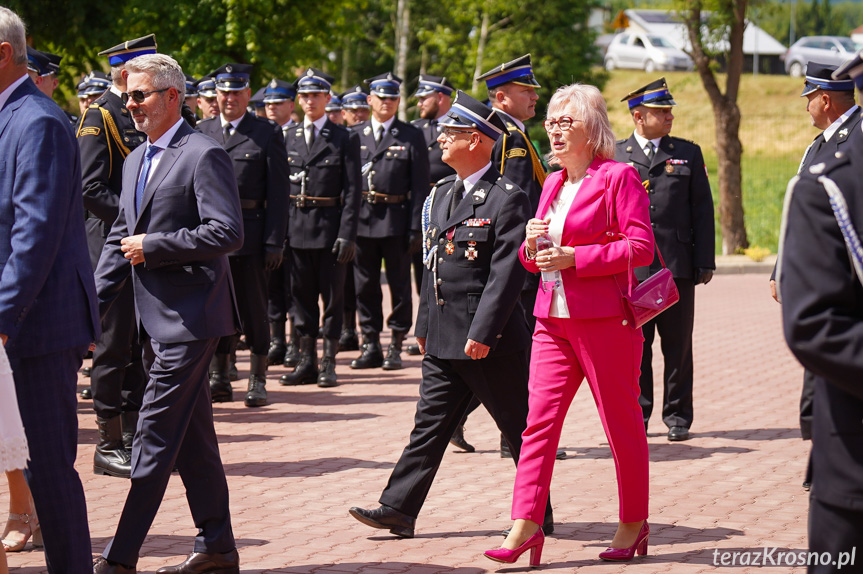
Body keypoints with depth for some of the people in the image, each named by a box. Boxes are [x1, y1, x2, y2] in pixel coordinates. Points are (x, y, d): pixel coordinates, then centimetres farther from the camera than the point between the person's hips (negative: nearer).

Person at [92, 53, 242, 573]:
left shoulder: (205, 155, -11)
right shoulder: (136, 161, 17)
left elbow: (229, 233, -19)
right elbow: (120, 240, 20)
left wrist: (152, 247, -16)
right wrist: (93, 307, 11)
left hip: (189, 316, -9)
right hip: (156, 318, 9)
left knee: (156, 437, -9)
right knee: (193, 438, 13)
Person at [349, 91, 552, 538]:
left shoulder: (506, 199, -12)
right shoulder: (443, 193, 14)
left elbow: (507, 273, -17)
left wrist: (482, 333, -21)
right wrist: (424, 325, 17)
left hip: (490, 341, -7)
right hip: (443, 340, 8)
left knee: (519, 428, 5)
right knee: (430, 424, 7)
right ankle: (398, 509, 8)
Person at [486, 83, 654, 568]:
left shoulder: (619, 177, -6)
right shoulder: (553, 183, 17)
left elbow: (641, 247, -14)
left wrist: (574, 258, -18)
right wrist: (532, 245, 0)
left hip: (605, 321, -7)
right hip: (554, 319, 7)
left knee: (622, 423, 4)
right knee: (540, 419, -2)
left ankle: (634, 524, 17)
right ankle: (526, 526, -3)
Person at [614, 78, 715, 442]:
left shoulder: (688, 153, 10)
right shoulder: (613, 156, 8)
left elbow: (702, 210, 8)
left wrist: (705, 262, 1)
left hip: (677, 265, 0)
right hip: (629, 268, 0)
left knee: (677, 344, 4)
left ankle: (677, 415, 12)